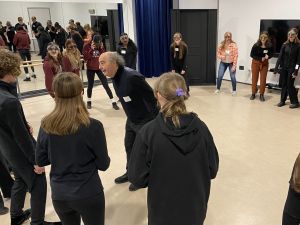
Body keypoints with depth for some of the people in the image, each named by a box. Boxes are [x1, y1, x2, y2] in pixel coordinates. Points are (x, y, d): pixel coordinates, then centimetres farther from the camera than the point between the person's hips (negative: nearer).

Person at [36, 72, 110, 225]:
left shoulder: (46, 125, -11)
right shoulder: (93, 126, -21)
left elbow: (40, 161, 0)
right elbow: (103, 165, -12)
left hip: (58, 195, 3)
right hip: (88, 194, -3)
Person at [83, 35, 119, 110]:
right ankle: (89, 101, 30)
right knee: (90, 85, 9)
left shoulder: (101, 46, -1)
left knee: (106, 85, -1)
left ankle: (113, 102, 1)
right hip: (90, 69, -1)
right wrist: (91, 49, -23)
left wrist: (101, 48, -15)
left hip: (100, 68, 1)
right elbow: (85, 58, -15)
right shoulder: (87, 46, -9)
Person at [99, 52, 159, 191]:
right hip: (131, 120, 9)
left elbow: (151, 97, -27)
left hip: (145, 121, -9)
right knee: (129, 146, 21)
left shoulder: (132, 77, -32)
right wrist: (130, 116, 18)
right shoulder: (115, 77, -2)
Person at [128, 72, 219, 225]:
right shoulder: (201, 127, -15)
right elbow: (212, 170, -5)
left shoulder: (148, 132, -23)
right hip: (195, 208, 2)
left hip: (163, 211, -1)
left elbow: (137, 178, -16)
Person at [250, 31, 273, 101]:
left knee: (263, 79, 3)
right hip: (255, 63, 0)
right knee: (254, 79, 6)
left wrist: (267, 56, -21)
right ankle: (253, 93, 20)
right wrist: (260, 58, -19)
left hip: (265, 64, 1)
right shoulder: (256, 45, -15)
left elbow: (271, 54, 2)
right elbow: (252, 55, -11)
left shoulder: (270, 46, -12)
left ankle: (261, 94, 14)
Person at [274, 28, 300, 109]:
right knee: (283, 84, 7)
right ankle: (282, 100, 18)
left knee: (290, 85, -3)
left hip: (292, 68, -3)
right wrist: (276, 67, -5)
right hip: (283, 68, 4)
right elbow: (280, 56, 2)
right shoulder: (285, 45, 3)